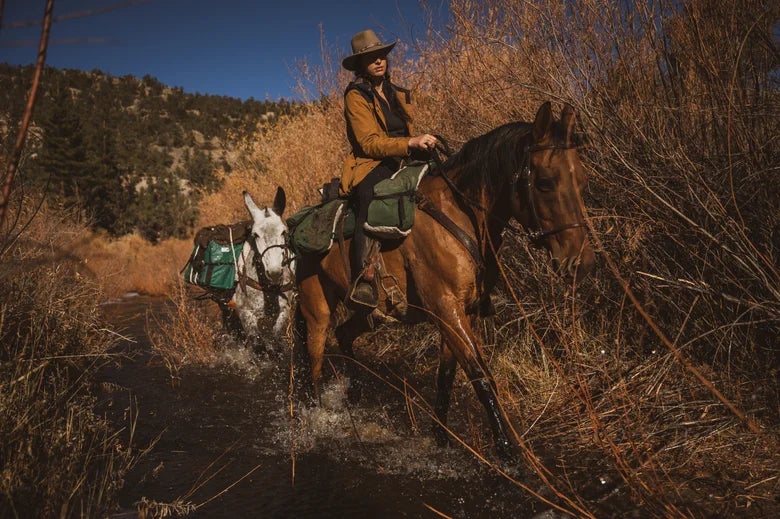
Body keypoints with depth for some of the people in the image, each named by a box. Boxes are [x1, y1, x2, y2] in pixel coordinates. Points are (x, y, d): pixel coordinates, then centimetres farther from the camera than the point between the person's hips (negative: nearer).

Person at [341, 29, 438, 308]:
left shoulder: (397, 94, 21)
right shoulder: (356, 96, 0)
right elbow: (370, 143, -13)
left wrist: (424, 143, 11)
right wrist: (411, 143, -24)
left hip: (401, 165, 8)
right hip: (371, 168, -7)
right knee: (371, 202, -39)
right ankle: (361, 282, -46)